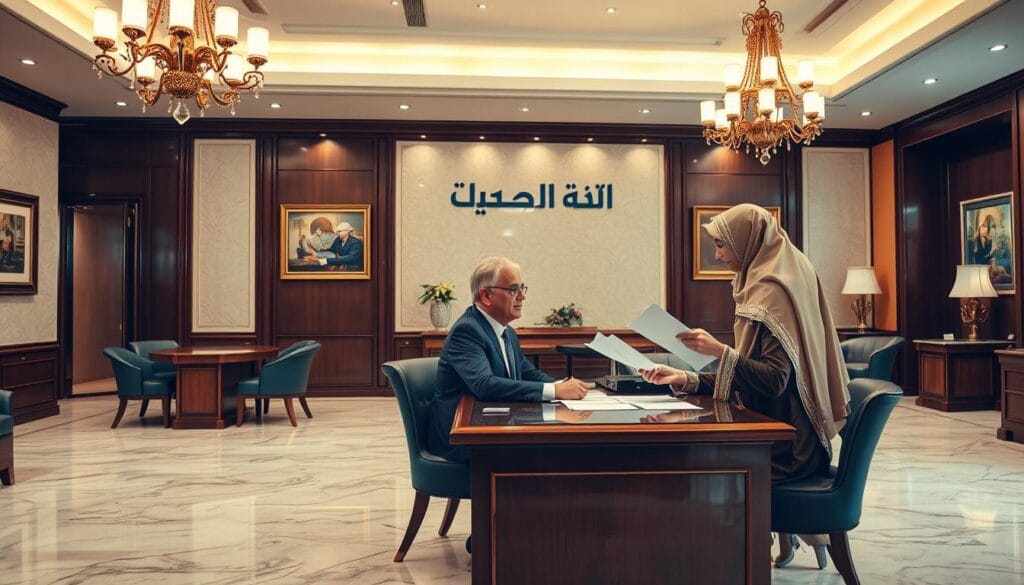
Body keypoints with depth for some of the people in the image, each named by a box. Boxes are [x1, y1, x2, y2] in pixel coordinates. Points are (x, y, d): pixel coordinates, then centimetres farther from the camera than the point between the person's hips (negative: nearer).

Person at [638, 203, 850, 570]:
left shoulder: (772, 290, -17)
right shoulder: (762, 285, 11)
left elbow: (776, 380, -24)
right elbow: (746, 377, 10)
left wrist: (721, 351, -32)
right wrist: (683, 379, 3)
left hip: (787, 444, -9)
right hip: (780, 432, 9)